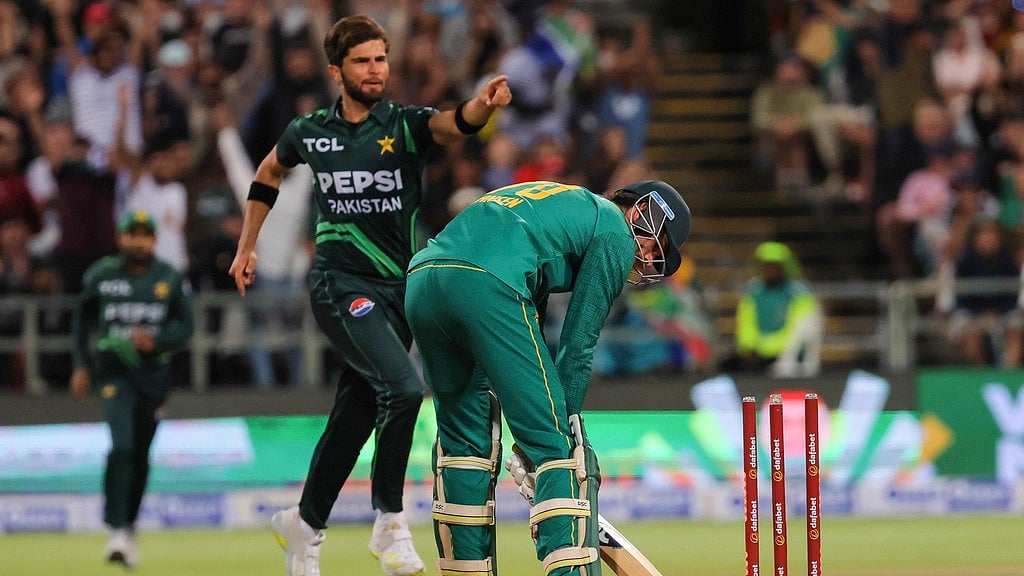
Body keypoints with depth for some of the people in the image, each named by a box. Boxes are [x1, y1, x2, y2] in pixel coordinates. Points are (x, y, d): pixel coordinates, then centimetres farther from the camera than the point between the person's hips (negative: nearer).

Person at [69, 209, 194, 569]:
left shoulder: (171, 279, 2)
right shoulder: (101, 276, 2)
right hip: (113, 372, -2)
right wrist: (81, 365, 8)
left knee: (141, 455, 8)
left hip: (154, 373, 2)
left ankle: (130, 525, 26)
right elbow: (81, 319, 14)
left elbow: (185, 326, 3)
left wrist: (155, 341, -16)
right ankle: (116, 531, -23)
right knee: (122, 446, -19)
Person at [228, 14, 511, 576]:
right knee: (403, 387, -23)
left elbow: (454, 124, -25)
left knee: (354, 419, 8)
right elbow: (268, 175, 23)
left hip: (395, 287, 2)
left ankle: (304, 524, 27)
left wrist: (484, 104, -46)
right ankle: (389, 523, -13)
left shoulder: (405, 125, -2)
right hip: (340, 283, -2)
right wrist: (246, 247, 23)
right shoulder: (310, 132, 2)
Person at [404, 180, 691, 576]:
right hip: (487, 287, -8)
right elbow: (578, 342, 7)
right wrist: (566, 422, 12)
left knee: (464, 439, 20)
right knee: (556, 446, -5)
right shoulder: (616, 233, 13)